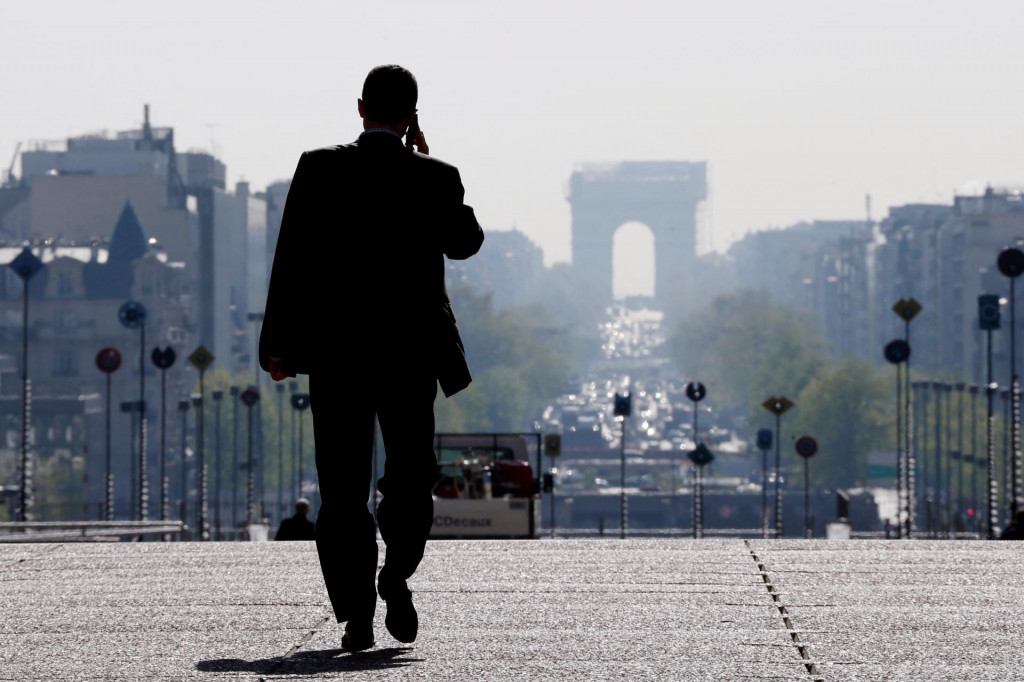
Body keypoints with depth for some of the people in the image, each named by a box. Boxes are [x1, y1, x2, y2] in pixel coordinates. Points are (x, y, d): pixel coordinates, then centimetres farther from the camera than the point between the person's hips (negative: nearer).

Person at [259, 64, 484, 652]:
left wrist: (279, 344, 1)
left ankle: (356, 612, -2)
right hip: (411, 352, 0)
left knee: (343, 487, 5)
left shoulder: (319, 169, -4)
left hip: (335, 350, 0)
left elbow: (291, 260, -5)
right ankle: (396, 574, -6)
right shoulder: (436, 179, -4)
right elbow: (467, 242, 14)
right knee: (412, 474, 16)